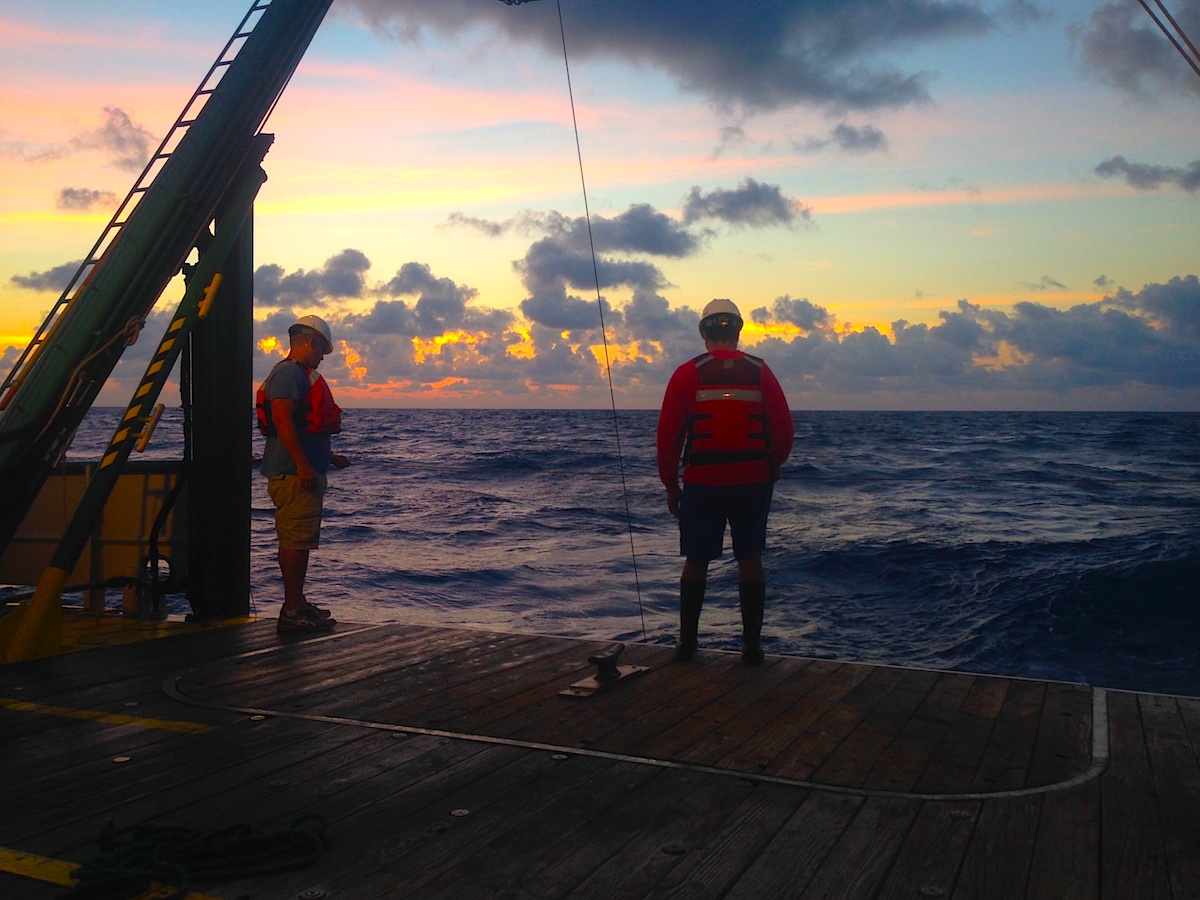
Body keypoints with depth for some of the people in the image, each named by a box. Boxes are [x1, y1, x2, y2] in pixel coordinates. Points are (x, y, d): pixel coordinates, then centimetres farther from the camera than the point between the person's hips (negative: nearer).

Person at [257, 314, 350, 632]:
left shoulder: (298, 374, 23)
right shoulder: (289, 372, -11)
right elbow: (282, 420, -22)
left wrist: (329, 456, 31)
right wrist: (303, 465, -25)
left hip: (303, 472, 11)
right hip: (294, 473, -11)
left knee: (297, 541, 16)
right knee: (296, 540, -11)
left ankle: (296, 603, 24)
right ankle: (293, 612, -10)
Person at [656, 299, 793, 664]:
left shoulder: (687, 374, -3)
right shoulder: (760, 372, 1)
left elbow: (668, 436, -3)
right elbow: (784, 431, 1)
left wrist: (671, 485, 7)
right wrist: (770, 469, 18)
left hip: (702, 483, -1)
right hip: (753, 482, 1)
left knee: (696, 561, 11)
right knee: (750, 560, 9)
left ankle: (687, 641, 16)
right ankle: (751, 645, 11)